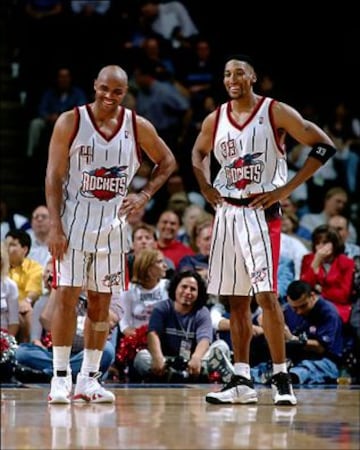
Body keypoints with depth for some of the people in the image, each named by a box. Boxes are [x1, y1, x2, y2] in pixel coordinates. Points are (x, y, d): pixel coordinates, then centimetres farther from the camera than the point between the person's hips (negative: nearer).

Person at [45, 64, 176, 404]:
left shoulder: (137, 126, 0)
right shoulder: (71, 121, -7)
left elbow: (167, 163, 14)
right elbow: (54, 176, -8)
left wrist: (144, 195, -1)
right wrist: (55, 226, -15)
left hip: (113, 222, 3)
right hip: (74, 220, -3)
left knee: (101, 301, 5)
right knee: (67, 295, -8)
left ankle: (88, 379, 11)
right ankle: (60, 377, -3)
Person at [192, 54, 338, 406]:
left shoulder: (276, 112, -7)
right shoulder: (215, 120, 7)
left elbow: (324, 146, -9)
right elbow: (198, 153, 28)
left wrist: (287, 189, -12)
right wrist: (205, 186, 9)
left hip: (261, 212, -5)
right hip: (227, 212, 5)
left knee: (266, 295, -13)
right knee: (236, 300, 7)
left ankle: (281, 378, -6)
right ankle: (242, 382, 12)